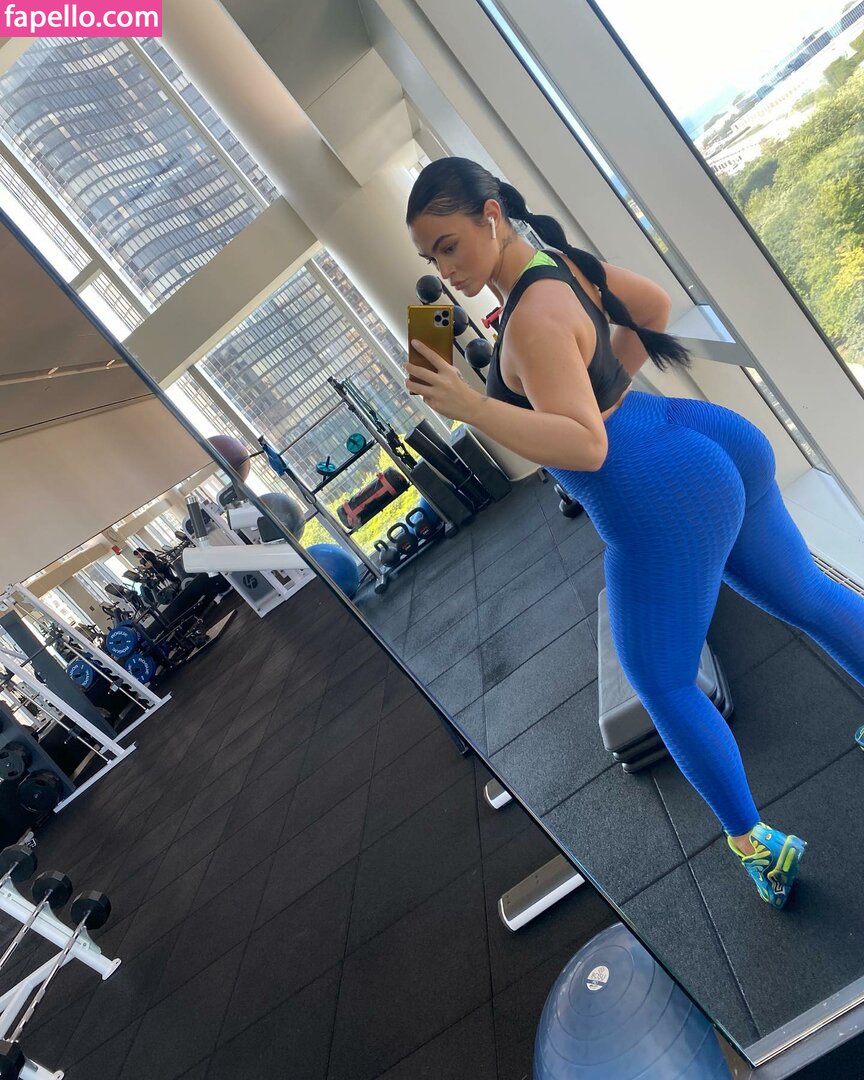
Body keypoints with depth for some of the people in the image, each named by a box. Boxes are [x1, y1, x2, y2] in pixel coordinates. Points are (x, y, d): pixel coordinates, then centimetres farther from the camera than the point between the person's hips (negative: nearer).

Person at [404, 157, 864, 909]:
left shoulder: (534, 317, -22)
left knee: (662, 683, 8)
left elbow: (586, 447, -30)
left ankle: (756, 844, 23)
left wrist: (471, 407, -36)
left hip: (668, 502, -10)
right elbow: (655, 306, 21)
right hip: (720, 449, 10)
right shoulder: (556, 260, 7)